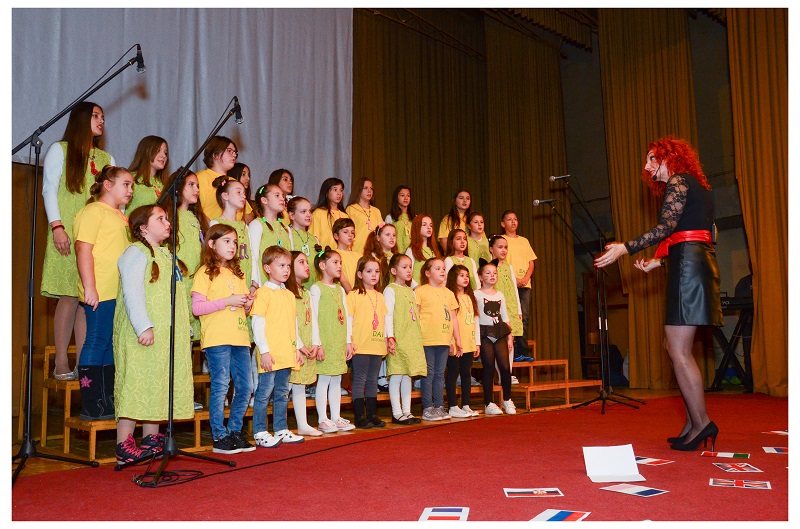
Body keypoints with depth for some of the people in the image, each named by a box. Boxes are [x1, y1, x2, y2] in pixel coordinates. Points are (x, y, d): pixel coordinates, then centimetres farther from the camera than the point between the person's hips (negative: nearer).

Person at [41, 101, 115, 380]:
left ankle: (83, 363, 0)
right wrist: (57, 226, -11)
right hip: (69, 234, -4)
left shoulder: (106, 158, 22)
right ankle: (61, 364, -5)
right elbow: (49, 189, 1)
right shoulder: (60, 149, 10)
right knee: (69, 297, -10)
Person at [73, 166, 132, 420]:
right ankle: (91, 406, 1)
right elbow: (83, 249, -13)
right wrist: (89, 287, -19)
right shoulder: (94, 211, -4)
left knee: (111, 344, 11)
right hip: (100, 293, -9)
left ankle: (109, 402, 18)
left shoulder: (121, 217, 22)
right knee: (97, 342, -5)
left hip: (121, 292, 9)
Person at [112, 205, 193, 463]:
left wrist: (184, 334, 22)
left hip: (168, 335, 9)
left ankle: (151, 441, 18)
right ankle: (124, 446, -3)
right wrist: (144, 326, -24)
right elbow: (132, 294, -16)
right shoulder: (136, 252, -5)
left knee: (157, 386, 10)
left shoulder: (167, 255, 21)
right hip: (144, 336, -9)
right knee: (136, 383, -8)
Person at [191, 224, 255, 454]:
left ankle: (235, 431, 18)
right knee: (220, 386, -5)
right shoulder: (205, 272, 0)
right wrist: (228, 301, -15)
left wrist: (247, 304, 3)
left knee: (245, 386, 6)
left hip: (239, 336, 7)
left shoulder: (237, 273, 22)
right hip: (217, 338, -7)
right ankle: (219, 437, 4)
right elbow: (196, 307, -10)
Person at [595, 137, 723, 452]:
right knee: (674, 346, 11)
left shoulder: (678, 181, -4)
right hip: (699, 261, 10)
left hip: (689, 266, -10)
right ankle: (693, 423, 13)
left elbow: (665, 228, -16)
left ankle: (702, 423, -5)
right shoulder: (698, 186, 24)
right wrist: (659, 261, 28)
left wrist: (626, 248, -19)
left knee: (679, 350, -9)